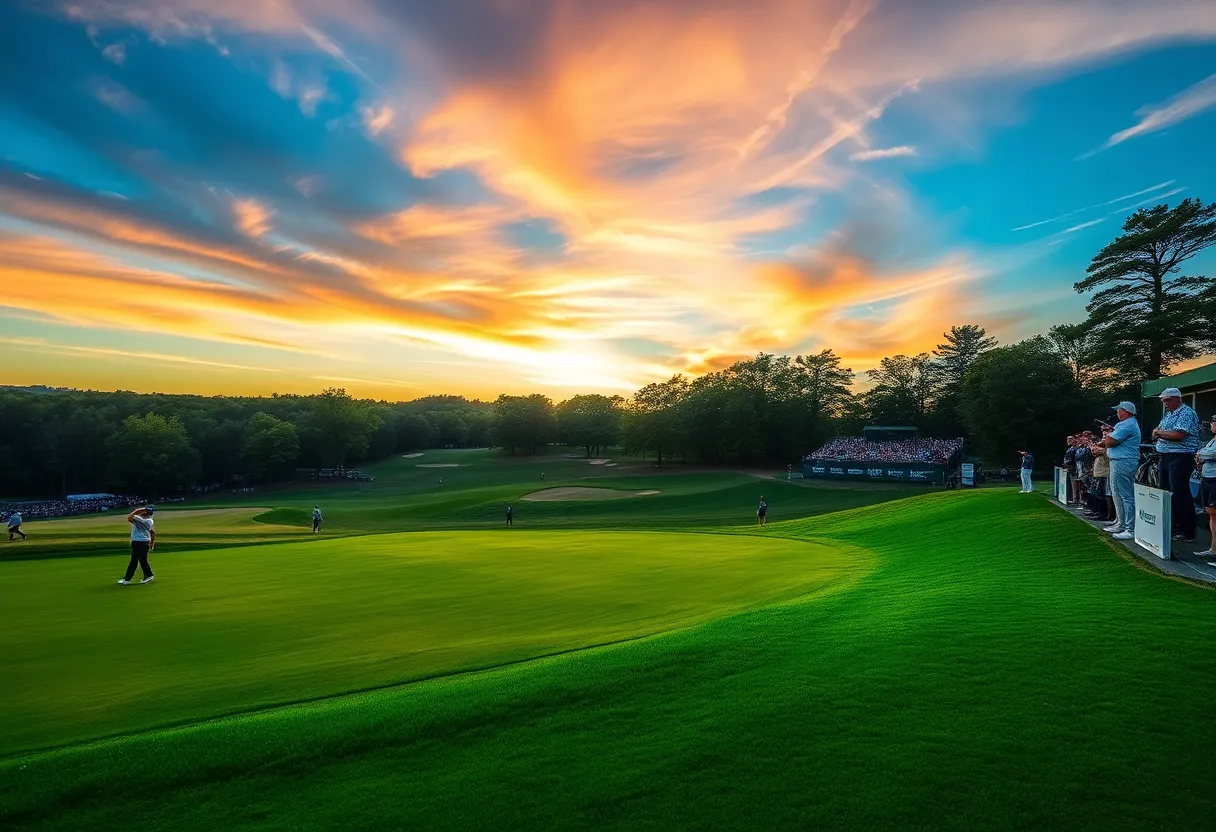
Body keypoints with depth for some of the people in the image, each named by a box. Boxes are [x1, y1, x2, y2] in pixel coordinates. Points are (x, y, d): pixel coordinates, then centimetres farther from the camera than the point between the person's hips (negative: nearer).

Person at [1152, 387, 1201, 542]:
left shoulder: (1186, 413, -11)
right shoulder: (1168, 414, 17)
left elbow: (1178, 435, -22)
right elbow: (1158, 433, 20)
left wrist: (1159, 432, -8)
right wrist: (1157, 432, -2)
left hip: (1180, 458, -9)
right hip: (1165, 458, 9)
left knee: (1180, 495, -8)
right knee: (1166, 493, 12)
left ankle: (1187, 531, -2)